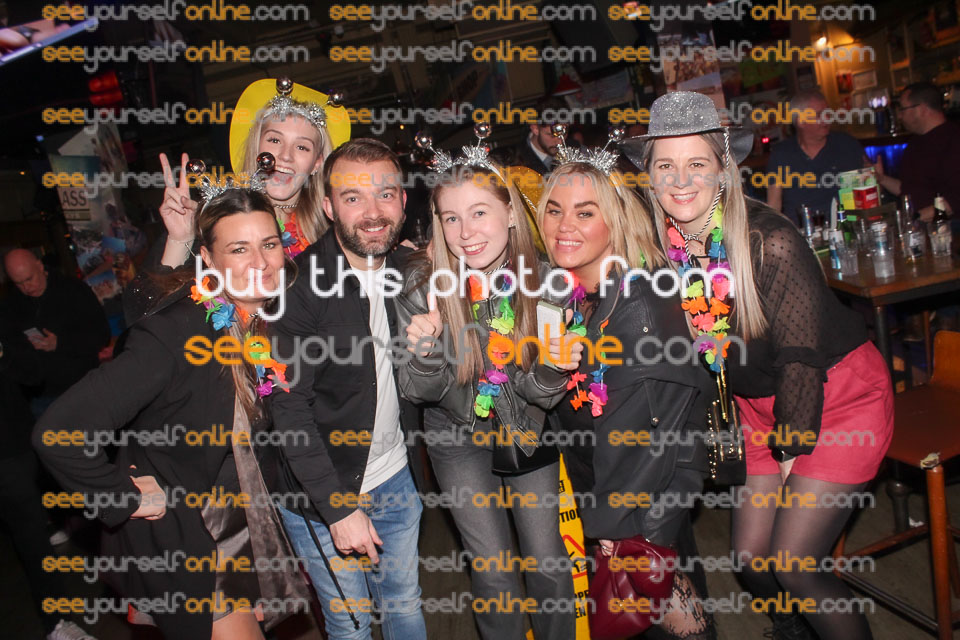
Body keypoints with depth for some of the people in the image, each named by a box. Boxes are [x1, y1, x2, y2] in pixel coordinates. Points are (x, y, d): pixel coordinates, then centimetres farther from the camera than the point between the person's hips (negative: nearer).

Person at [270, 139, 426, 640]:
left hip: (396, 480, 5)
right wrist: (338, 507, -20)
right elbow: (288, 409, -20)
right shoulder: (297, 284, -20)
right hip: (323, 493, -4)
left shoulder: (408, 269, -3)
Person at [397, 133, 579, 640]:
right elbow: (423, 392, -15)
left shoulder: (545, 282, -17)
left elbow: (538, 393, -10)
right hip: (459, 439, -1)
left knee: (548, 564, 9)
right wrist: (425, 350, -35)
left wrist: (551, 369, -33)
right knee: (494, 573, 3)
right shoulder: (424, 285, -20)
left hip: (528, 435, 1)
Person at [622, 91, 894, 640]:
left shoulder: (771, 241, -25)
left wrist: (791, 446, -10)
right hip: (761, 405, 5)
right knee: (751, 557, 6)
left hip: (841, 398, -5)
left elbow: (801, 354, -18)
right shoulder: (662, 247, -9)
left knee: (794, 566, -10)